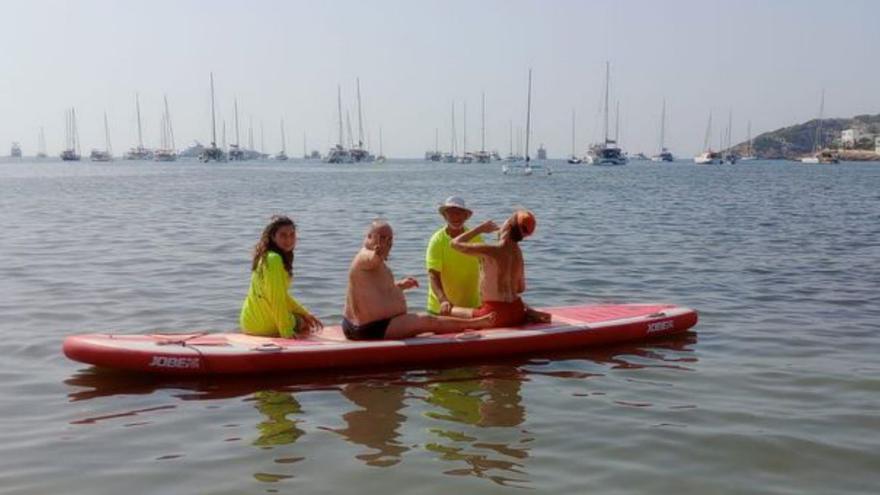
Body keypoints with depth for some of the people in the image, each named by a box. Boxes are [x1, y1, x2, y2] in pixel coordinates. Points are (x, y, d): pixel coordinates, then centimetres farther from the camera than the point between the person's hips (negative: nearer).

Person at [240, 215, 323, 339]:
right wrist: (286, 331, -21)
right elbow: (277, 299, -23)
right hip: (261, 325, -9)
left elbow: (282, 295, 16)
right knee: (305, 325, 10)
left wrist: (305, 313, 13)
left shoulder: (268, 256, 10)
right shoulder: (274, 259, -21)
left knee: (308, 320, 24)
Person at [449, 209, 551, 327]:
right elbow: (521, 289, 11)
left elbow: (455, 243, -7)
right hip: (516, 311, 7)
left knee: (449, 311, 5)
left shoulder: (490, 251, -17)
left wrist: (481, 228, 1)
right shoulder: (518, 252, 4)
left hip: (495, 314, -7)